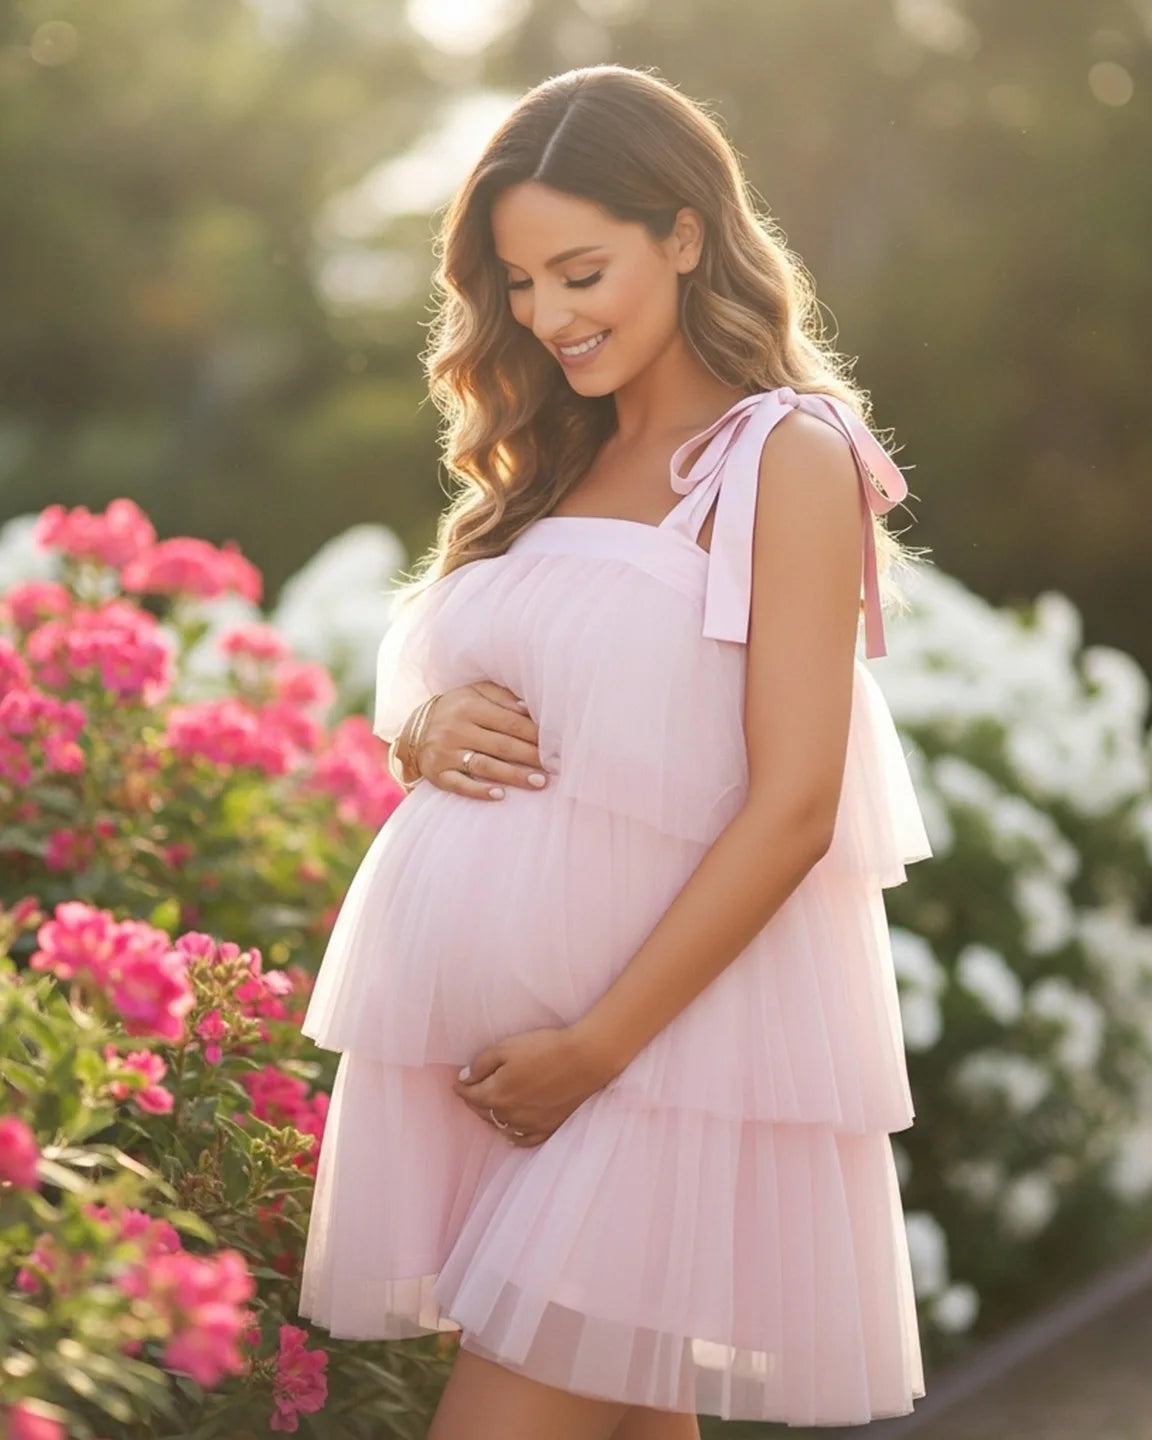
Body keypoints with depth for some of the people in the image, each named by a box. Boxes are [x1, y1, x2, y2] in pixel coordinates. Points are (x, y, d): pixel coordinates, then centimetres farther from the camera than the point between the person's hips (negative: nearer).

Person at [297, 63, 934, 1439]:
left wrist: (596, 1045, -15)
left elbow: (793, 807, -13)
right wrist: (427, 727, -5)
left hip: (662, 1021, -6)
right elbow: (412, 691, 20)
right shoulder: (551, 465, 15)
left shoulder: (787, 458, -6)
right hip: (468, 1014, 6)